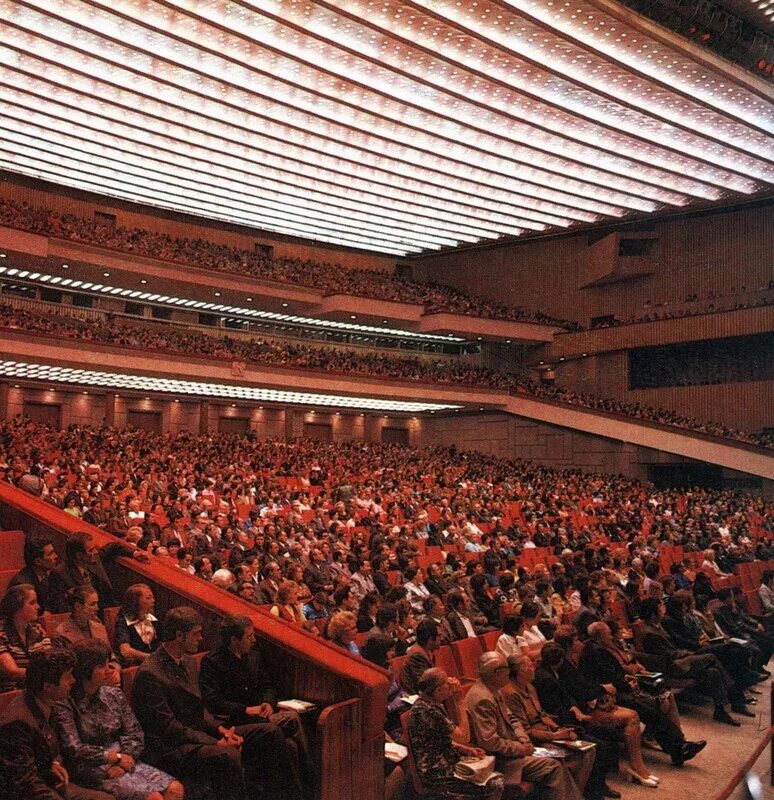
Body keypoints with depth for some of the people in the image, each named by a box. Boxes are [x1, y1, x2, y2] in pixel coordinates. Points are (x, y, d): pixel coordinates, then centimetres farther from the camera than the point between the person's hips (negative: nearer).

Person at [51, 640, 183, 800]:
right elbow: (74, 749, -16)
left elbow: (135, 734, 6)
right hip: (92, 771, -6)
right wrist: (117, 757, -11)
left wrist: (123, 762, -11)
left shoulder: (115, 695, 9)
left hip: (123, 762, 6)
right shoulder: (65, 706, -8)